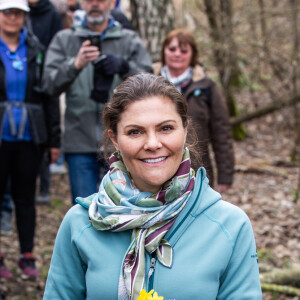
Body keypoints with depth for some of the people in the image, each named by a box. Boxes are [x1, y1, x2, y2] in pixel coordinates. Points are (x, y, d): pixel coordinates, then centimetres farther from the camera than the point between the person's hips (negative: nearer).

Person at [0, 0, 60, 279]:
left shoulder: (35, 50, 7)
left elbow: (48, 96, 9)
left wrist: (53, 138, 5)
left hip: (29, 138, 2)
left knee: (25, 197, 9)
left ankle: (27, 256, 18)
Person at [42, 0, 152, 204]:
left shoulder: (131, 41, 10)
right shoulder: (64, 40, 10)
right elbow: (50, 84, -4)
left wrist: (124, 67, -22)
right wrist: (75, 65, -23)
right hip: (80, 144, 0)